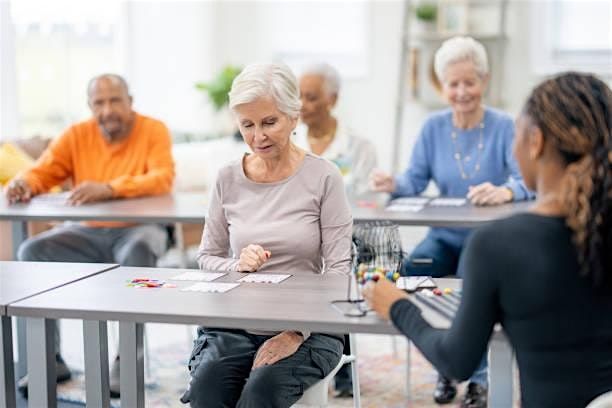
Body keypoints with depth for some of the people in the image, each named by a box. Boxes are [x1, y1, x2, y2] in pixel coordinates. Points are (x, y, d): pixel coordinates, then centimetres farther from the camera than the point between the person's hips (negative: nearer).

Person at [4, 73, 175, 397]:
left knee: (138, 251, -38)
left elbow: (163, 178, -22)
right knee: (32, 251, -19)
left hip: (137, 229, -4)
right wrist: (23, 183, -27)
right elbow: (42, 172, 0)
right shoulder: (76, 136, 5)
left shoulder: (153, 131, -6)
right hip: (87, 232, 4)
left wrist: (109, 189, -38)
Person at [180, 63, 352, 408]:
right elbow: (208, 256, 13)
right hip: (235, 324, 3)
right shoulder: (228, 179, 6)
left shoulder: (323, 177, -4)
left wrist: (296, 331, -19)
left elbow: (338, 270, -7)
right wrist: (237, 266, -11)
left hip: (307, 326, -2)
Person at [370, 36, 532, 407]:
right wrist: (393, 185, -27)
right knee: (409, 272, -25)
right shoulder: (434, 127, 3)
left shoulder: (503, 127, -8)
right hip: (446, 236, 4)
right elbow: (415, 181, -3)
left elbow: (528, 181, -21)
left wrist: (504, 192, -45)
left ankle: (478, 376, -10)